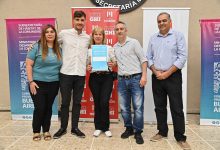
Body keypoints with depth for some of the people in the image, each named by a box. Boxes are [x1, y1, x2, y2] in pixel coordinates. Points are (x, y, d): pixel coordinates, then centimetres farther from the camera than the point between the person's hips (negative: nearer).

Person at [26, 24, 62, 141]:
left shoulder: (58, 49, 7)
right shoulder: (37, 47, -6)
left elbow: (61, 65, 15)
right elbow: (28, 64, -7)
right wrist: (31, 81, -12)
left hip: (53, 84, 4)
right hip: (38, 83, -3)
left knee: (48, 107, 11)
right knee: (39, 108, 0)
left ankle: (46, 130, 25)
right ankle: (36, 131, 19)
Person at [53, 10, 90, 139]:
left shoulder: (88, 38, 7)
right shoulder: (64, 33, -1)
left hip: (81, 75, 2)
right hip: (66, 73, -2)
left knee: (77, 102, 10)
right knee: (65, 102, 6)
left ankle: (75, 128, 23)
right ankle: (63, 128, 22)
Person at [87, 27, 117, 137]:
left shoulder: (109, 48, 2)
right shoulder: (89, 50, 5)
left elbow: (115, 61, 6)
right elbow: (87, 65, 10)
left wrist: (112, 64, -15)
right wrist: (87, 68, -12)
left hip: (107, 77, -1)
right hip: (94, 78, 1)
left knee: (104, 102, -7)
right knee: (97, 103, 7)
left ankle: (105, 127, 12)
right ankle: (98, 127, 21)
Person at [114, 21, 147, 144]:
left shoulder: (134, 42, 0)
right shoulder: (115, 47, 15)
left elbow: (143, 59, -5)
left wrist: (144, 75, -14)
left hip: (136, 78, -5)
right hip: (122, 80, 5)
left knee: (138, 107, -3)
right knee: (124, 107, 10)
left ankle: (138, 132, 10)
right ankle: (129, 128, 27)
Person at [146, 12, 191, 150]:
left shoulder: (178, 36, -1)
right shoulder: (153, 38, 11)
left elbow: (182, 57, -9)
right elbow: (149, 58, 9)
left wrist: (167, 73, -14)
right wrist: (156, 72, -7)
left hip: (173, 76, -4)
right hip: (156, 77, 4)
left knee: (176, 108, 0)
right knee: (159, 107, 10)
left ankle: (180, 137, 12)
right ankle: (162, 132, 25)